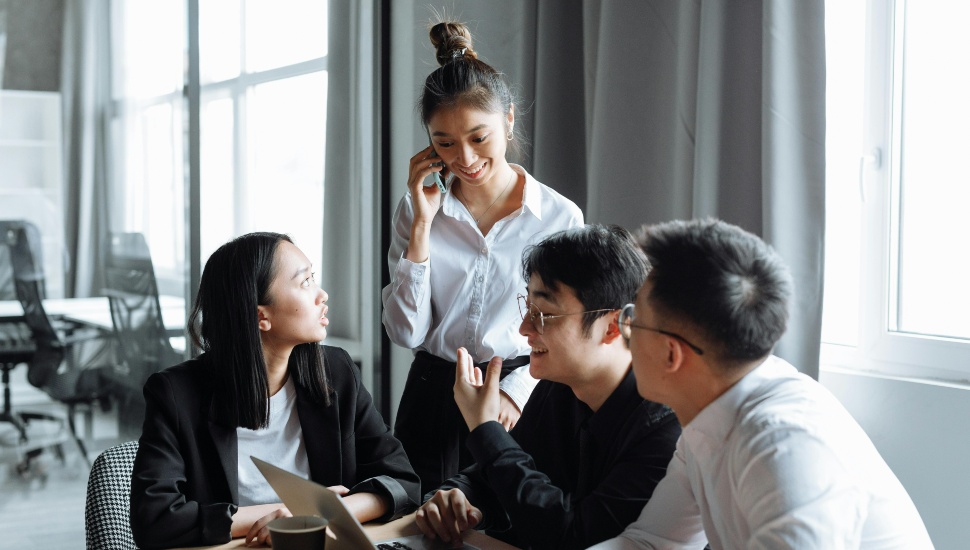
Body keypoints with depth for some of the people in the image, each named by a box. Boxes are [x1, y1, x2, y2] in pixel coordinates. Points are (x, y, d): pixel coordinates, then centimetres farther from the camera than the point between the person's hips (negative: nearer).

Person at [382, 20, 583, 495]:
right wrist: (422, 224, -10)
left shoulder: (560, 217, -5)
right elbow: (406, 332, -6)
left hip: (518, 406, -1)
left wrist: (517, 391, -16)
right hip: (434, 399, 2)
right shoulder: (416, 211, 1)